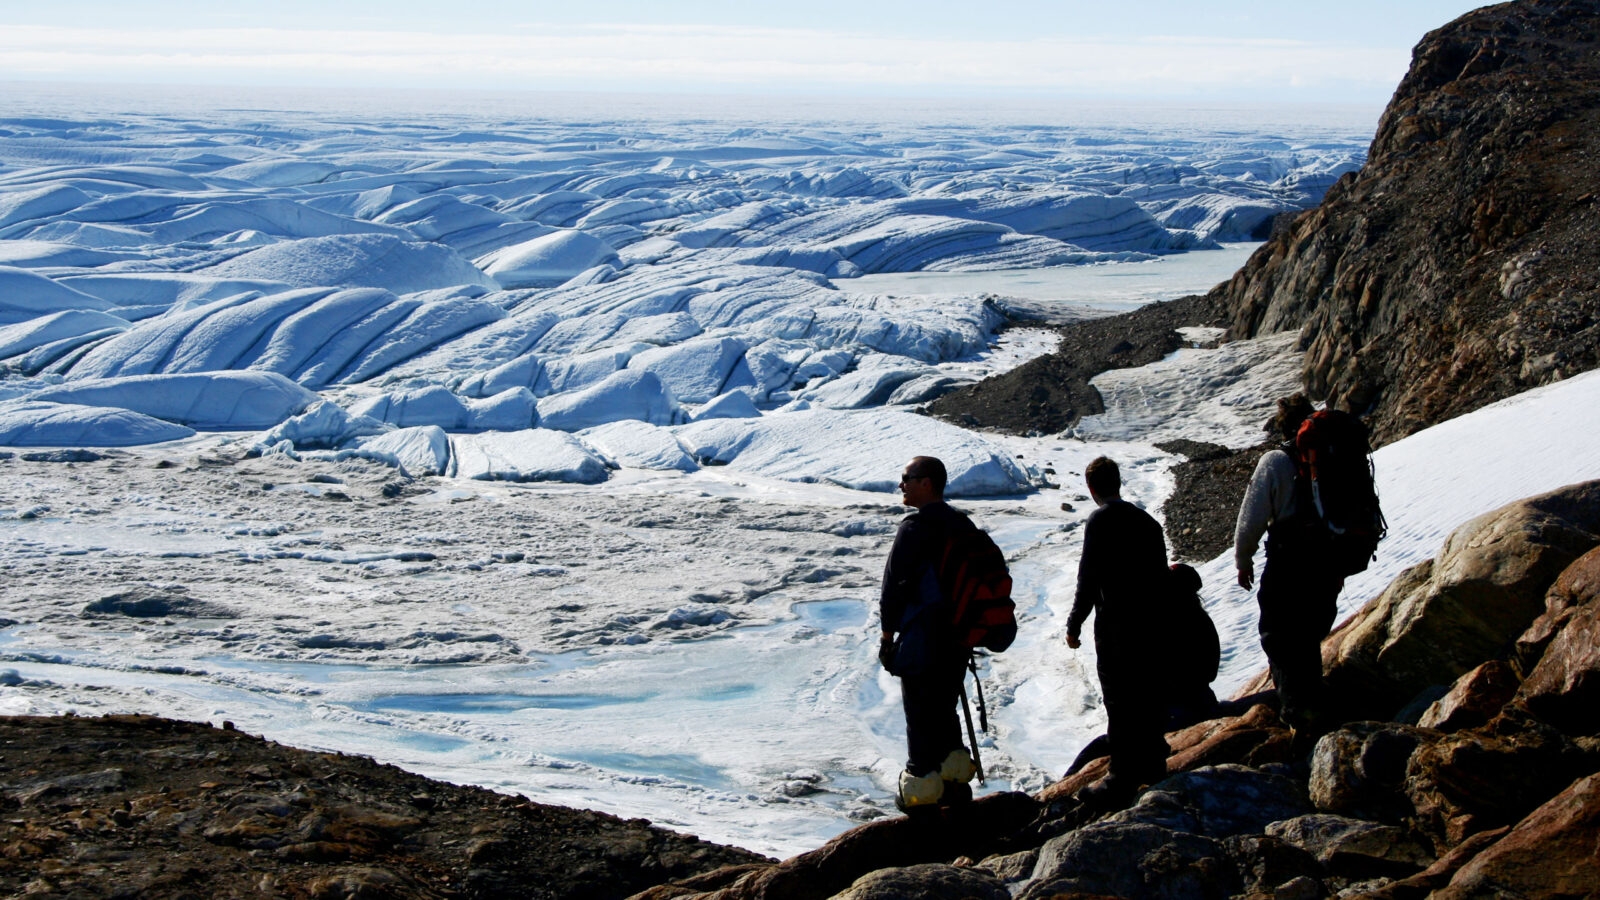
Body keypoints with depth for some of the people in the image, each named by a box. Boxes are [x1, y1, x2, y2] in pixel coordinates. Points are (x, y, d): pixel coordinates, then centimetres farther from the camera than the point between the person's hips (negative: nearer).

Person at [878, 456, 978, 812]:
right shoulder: (963, 525, 9)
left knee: (920, 715, 0)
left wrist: (888, 633, -5)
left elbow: (896, 582, -14)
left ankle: (921, 789, 4)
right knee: (945, 710, 18)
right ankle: (955, 781, 22)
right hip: (959, 638, 8)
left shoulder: (915, 528, -15)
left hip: (922, 640, -8)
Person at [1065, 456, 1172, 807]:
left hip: (1115, 627, -7)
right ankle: (1152, 765, 29)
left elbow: (1089, 578, -16)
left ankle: (1122, 781, -3)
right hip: (1152, 625, 7)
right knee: (1149, 697, 17)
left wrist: (1074, 623, -8)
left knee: (1120, 703, -5)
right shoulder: (1147, 521, 9)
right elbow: (1162, 575, 15)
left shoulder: (1101, 521, -12)